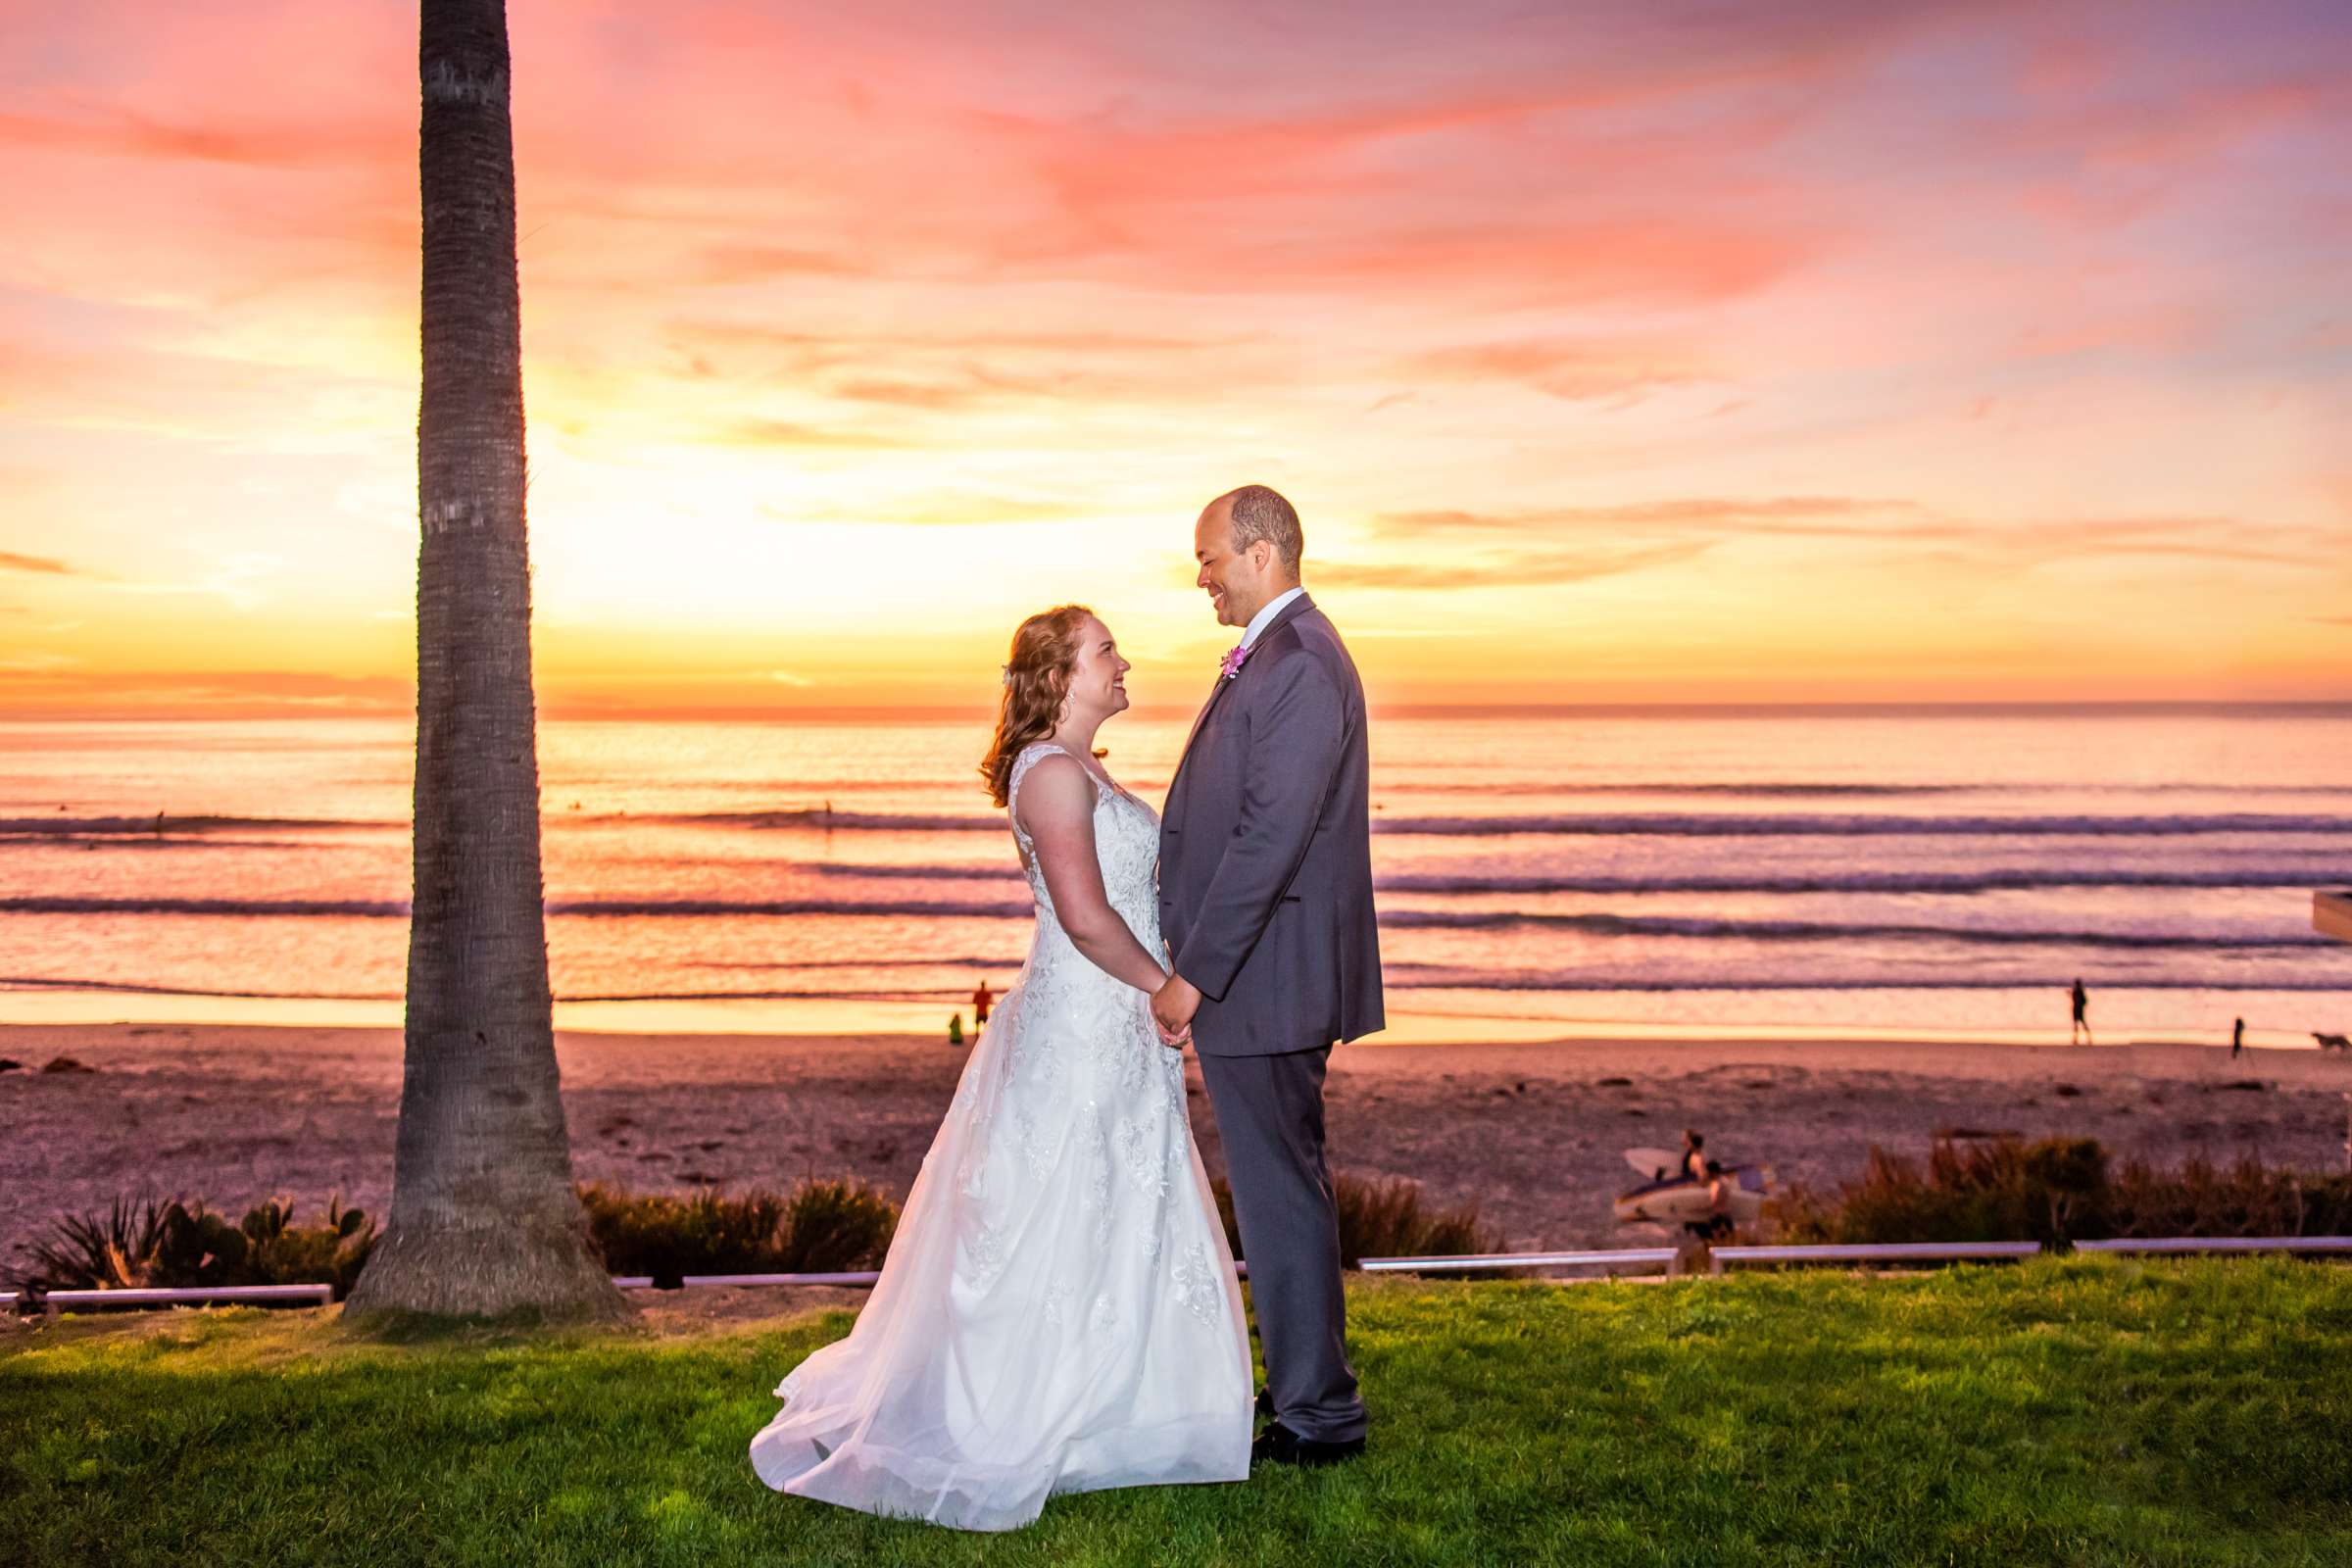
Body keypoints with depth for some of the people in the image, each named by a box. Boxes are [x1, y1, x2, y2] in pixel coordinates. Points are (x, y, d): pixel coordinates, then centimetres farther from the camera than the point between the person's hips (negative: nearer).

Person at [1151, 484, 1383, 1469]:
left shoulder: (1301, 667, -19)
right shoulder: (1268, 656, 15)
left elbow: (1269, 839, -24)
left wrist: (1194, 974, -21)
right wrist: (1191, 961, 18)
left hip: (1265, 979, -10)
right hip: (1252, 977, 10)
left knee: (1280, 1191, -1)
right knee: (1280, 1184, 18)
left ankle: (1317, 1414, 11)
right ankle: (1303, 1385, 31)